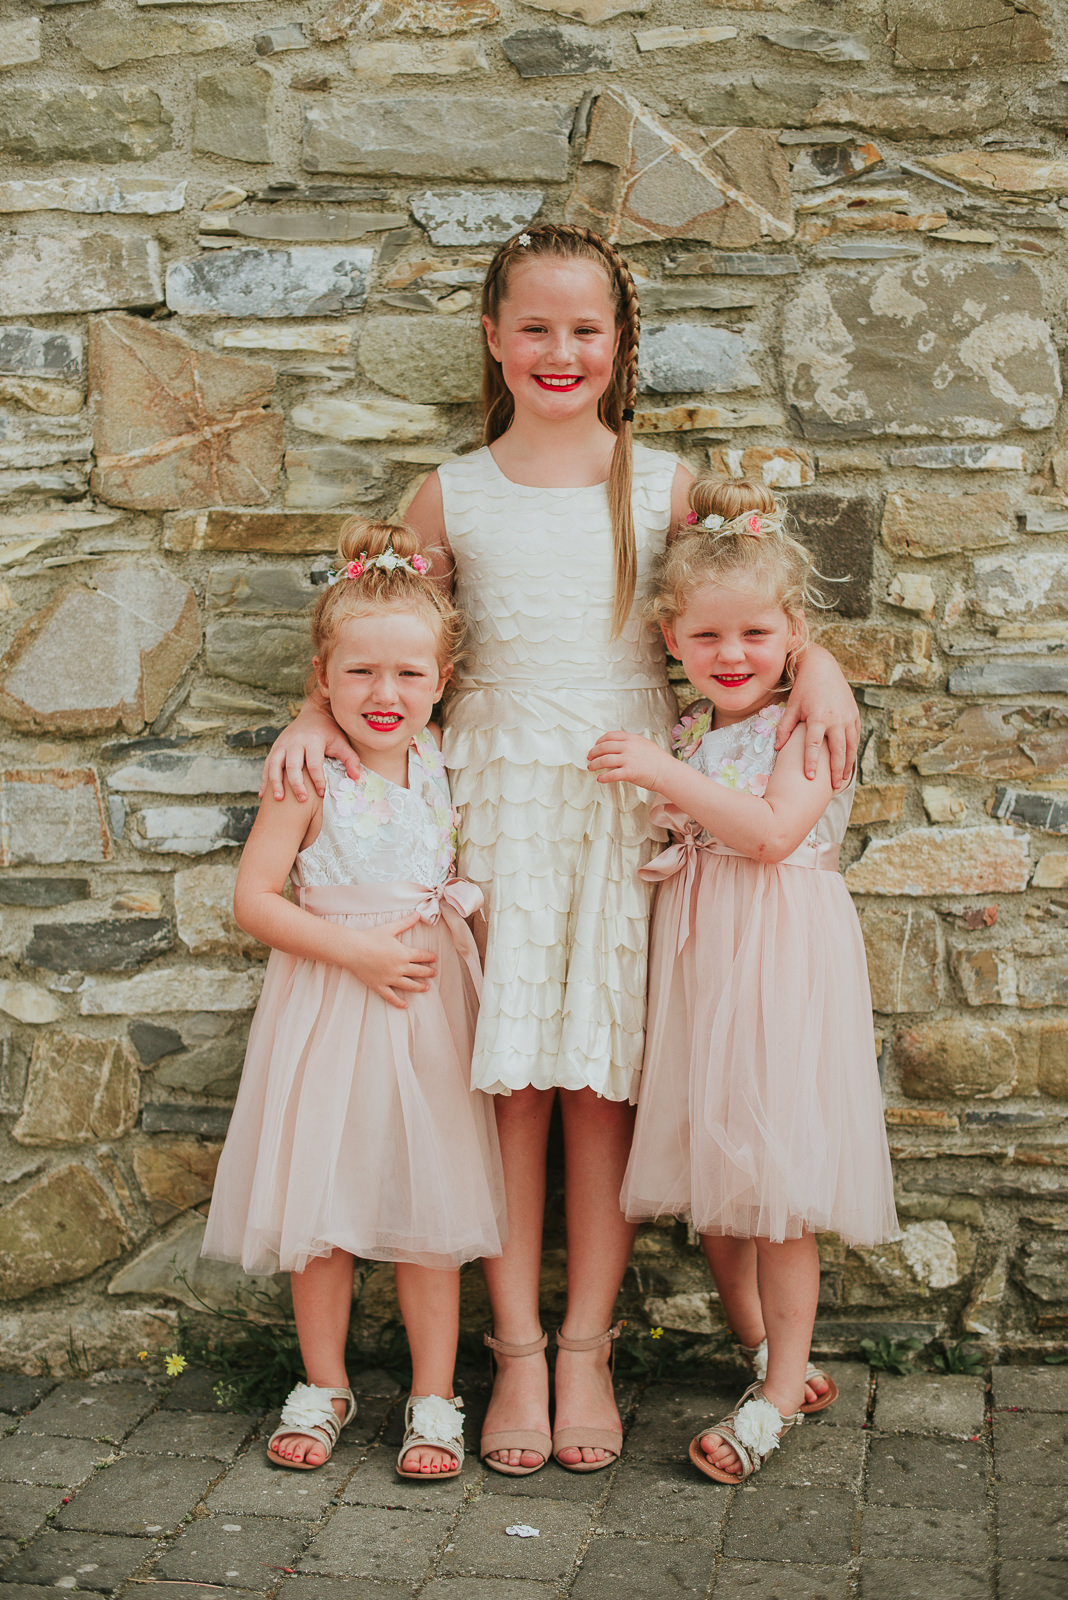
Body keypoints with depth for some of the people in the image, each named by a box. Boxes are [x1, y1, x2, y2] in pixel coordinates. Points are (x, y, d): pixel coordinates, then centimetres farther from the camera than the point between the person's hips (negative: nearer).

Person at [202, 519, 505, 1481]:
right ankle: (324, 1387, 26)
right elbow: (255, 900, -11)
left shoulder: (443, 767, 3)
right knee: (320, 1202, 7)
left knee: (429, 1204, 5)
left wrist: (443, 934, 1)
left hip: (427, 1006, 2)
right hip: (327, 1004, -2)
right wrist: (358, 951, -17)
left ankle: (434, 1400, 17)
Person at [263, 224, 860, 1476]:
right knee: (506, 1080, 1)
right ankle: (516, 1348, 11)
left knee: (603, 1082, 1)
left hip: (630, 797, 0)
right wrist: (318, 713, -2)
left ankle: (587, 1345, 13)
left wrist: (815, 661, -7)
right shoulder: (454, 495, 5)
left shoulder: (663, 485, 5)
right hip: (497, 796, 0)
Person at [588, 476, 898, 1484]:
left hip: (780, 958, -7)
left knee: (775, 1178, -4)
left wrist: (666, 775, -23)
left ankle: (780, 1390, 7)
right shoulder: (686, 733, 11)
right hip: (696, 955, 7)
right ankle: (760, 1350, 29)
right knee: (709, 1175, 12)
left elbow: (774, 832, -21)